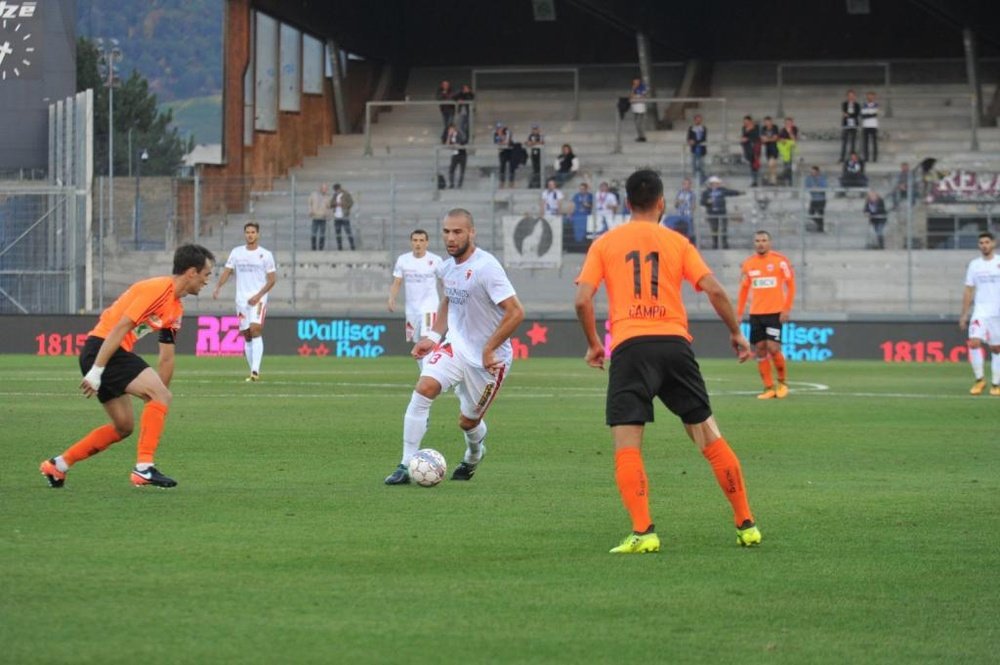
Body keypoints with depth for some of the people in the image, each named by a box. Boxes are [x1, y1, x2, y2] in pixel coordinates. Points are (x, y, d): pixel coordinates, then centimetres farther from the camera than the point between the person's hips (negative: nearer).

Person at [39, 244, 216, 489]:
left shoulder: (176, 309, 16)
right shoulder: (157, 289, -14)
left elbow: (166, 359, 20)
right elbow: (120, 327, -21)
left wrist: (157, 407, 19)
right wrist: (96, 370, -25)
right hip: (101, 349, -10)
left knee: (124, 427, 15)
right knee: (161, 395, -19)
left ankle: (57, 466, 23)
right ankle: (143, 468, -22)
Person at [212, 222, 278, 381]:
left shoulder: (265, 255, 0)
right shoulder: (236, 252, 9)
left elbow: (272, 278, 0)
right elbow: (227, 271, 6)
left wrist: (258, 295, -12)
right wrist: (217, 288, -12)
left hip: (258, 298, -4)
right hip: (241, 299, 4)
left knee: (255, 330, -21)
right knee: (247, 336, 7)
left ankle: (255, 371, -27)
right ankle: (253, 371, 16)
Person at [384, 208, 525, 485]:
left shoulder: (485, 267, -22)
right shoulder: (447, 267, 1)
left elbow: (515, 312, -25)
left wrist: (488, 350, -23)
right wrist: (433, 336, 7)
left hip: (490, 358, -5)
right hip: (456, 346, 5)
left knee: (468, 421, 8)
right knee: (424, 388, -20)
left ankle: (474, 455, 47)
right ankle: (406, 466, -14)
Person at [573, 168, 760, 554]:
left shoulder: (605, 244, 10)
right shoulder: (677, 242, 11)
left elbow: (582, 299, 1)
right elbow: (714, 291, 2)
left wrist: (593, 344, 15)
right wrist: (736, 333, 15)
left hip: (630, 346, -2)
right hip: (675, 344, 2)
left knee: (627, 447, -3)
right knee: (709, 438, 10)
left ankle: (643, 533, -18)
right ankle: (746, 525, 14)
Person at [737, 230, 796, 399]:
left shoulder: (780, 261, -4)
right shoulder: (748, 264, 8)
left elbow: (790, 285, -3)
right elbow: (744, 290, 15)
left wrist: (786, 309, -10)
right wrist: (739, 314, 9)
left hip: (775, 313, -4)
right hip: (756, 314, 4)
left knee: (773, 348, -12)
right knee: (760, 350, 1)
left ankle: (782, 382, 10)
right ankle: (769, 388, 7)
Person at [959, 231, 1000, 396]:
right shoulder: (974, 265, 8)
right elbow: (968, 291, 11)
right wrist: (964, 315, 6)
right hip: (980, 312, 1)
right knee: (974, 342, -18)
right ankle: (979, 380, -6)